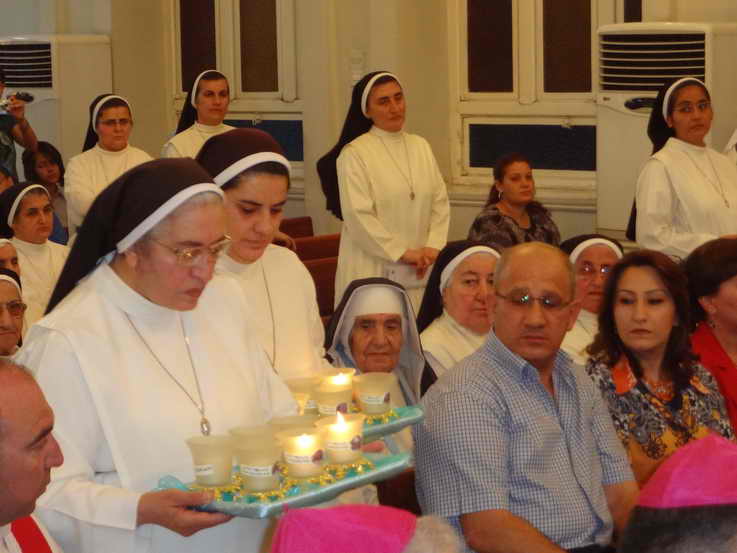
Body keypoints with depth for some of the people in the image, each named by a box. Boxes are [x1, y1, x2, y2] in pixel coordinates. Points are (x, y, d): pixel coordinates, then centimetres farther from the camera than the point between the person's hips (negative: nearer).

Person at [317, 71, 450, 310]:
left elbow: (440, 203, 12)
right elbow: (357, 216, -12)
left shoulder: (421, 147, 14)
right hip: (373, 269, -5)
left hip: (419, 272, 5)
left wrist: (433, 248, -3)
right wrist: (403, 253, -12)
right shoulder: (354, 154, -6)